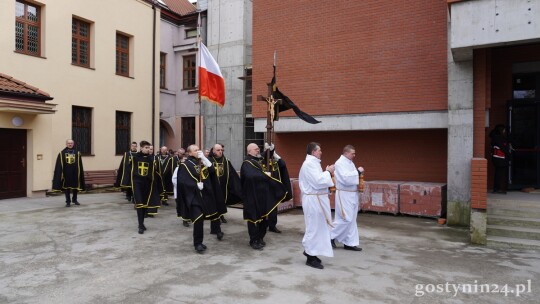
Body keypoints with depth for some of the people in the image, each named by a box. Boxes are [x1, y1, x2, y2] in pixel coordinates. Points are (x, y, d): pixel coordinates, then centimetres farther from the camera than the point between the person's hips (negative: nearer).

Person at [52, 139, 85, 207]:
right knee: (66, 187, 3)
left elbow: (80, 165, 5)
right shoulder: (62, 153, 0)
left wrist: (81, 173, 1)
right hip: (66, 173, -1)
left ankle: (74, 200, 29)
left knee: (76, 186, 10)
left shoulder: (77, 153, 4)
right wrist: (60, 173, -7)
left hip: (75, 173, 1)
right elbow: (58, 165, -1)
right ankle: (68, 201, 12)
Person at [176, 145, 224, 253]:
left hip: (206, 194, 6)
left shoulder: (202, 162, 12)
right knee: (198, 219, -14)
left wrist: (204, 158, -9)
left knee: (214, 214, 14)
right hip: (194, 196, -5)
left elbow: (212, 171, -4)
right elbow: (182, 181, -15)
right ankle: (198, 243, -2)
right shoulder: (185, 165, -5)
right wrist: (196, 185, -20)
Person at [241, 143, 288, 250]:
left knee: (263, 217, 12)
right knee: (254, 218, -1)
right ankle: (253, 241, 11)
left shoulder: (259, 161, 15)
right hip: (252, 196, -8)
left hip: (263, 194, 8)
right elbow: (250, 176, -28)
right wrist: (264, 175, -19)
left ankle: (260, 238, 26)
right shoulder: (246, 163, -12)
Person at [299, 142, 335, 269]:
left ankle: (309, 250, 31)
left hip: (316, 199, 11)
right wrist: (328, 172, -13)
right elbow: (318, 182, -24)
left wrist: (326, 173, 10)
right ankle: (311, 257, 10)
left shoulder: (312, 163, 15)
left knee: (317, 226, 18)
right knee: (314, 227, -2)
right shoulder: (309, 164, -18)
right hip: (314, 200, -11)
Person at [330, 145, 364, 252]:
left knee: (351, 220, 11)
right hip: (344, 195, -9)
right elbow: (346, 179, -27)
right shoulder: (340, 163, -15)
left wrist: (358, 173, 3)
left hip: (352, 194, 9)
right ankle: (331, 236, 11)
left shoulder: (350, 163, 14)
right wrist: (358, 171, -20)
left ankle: (350, 243, 18)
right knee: (346, 219, -8)